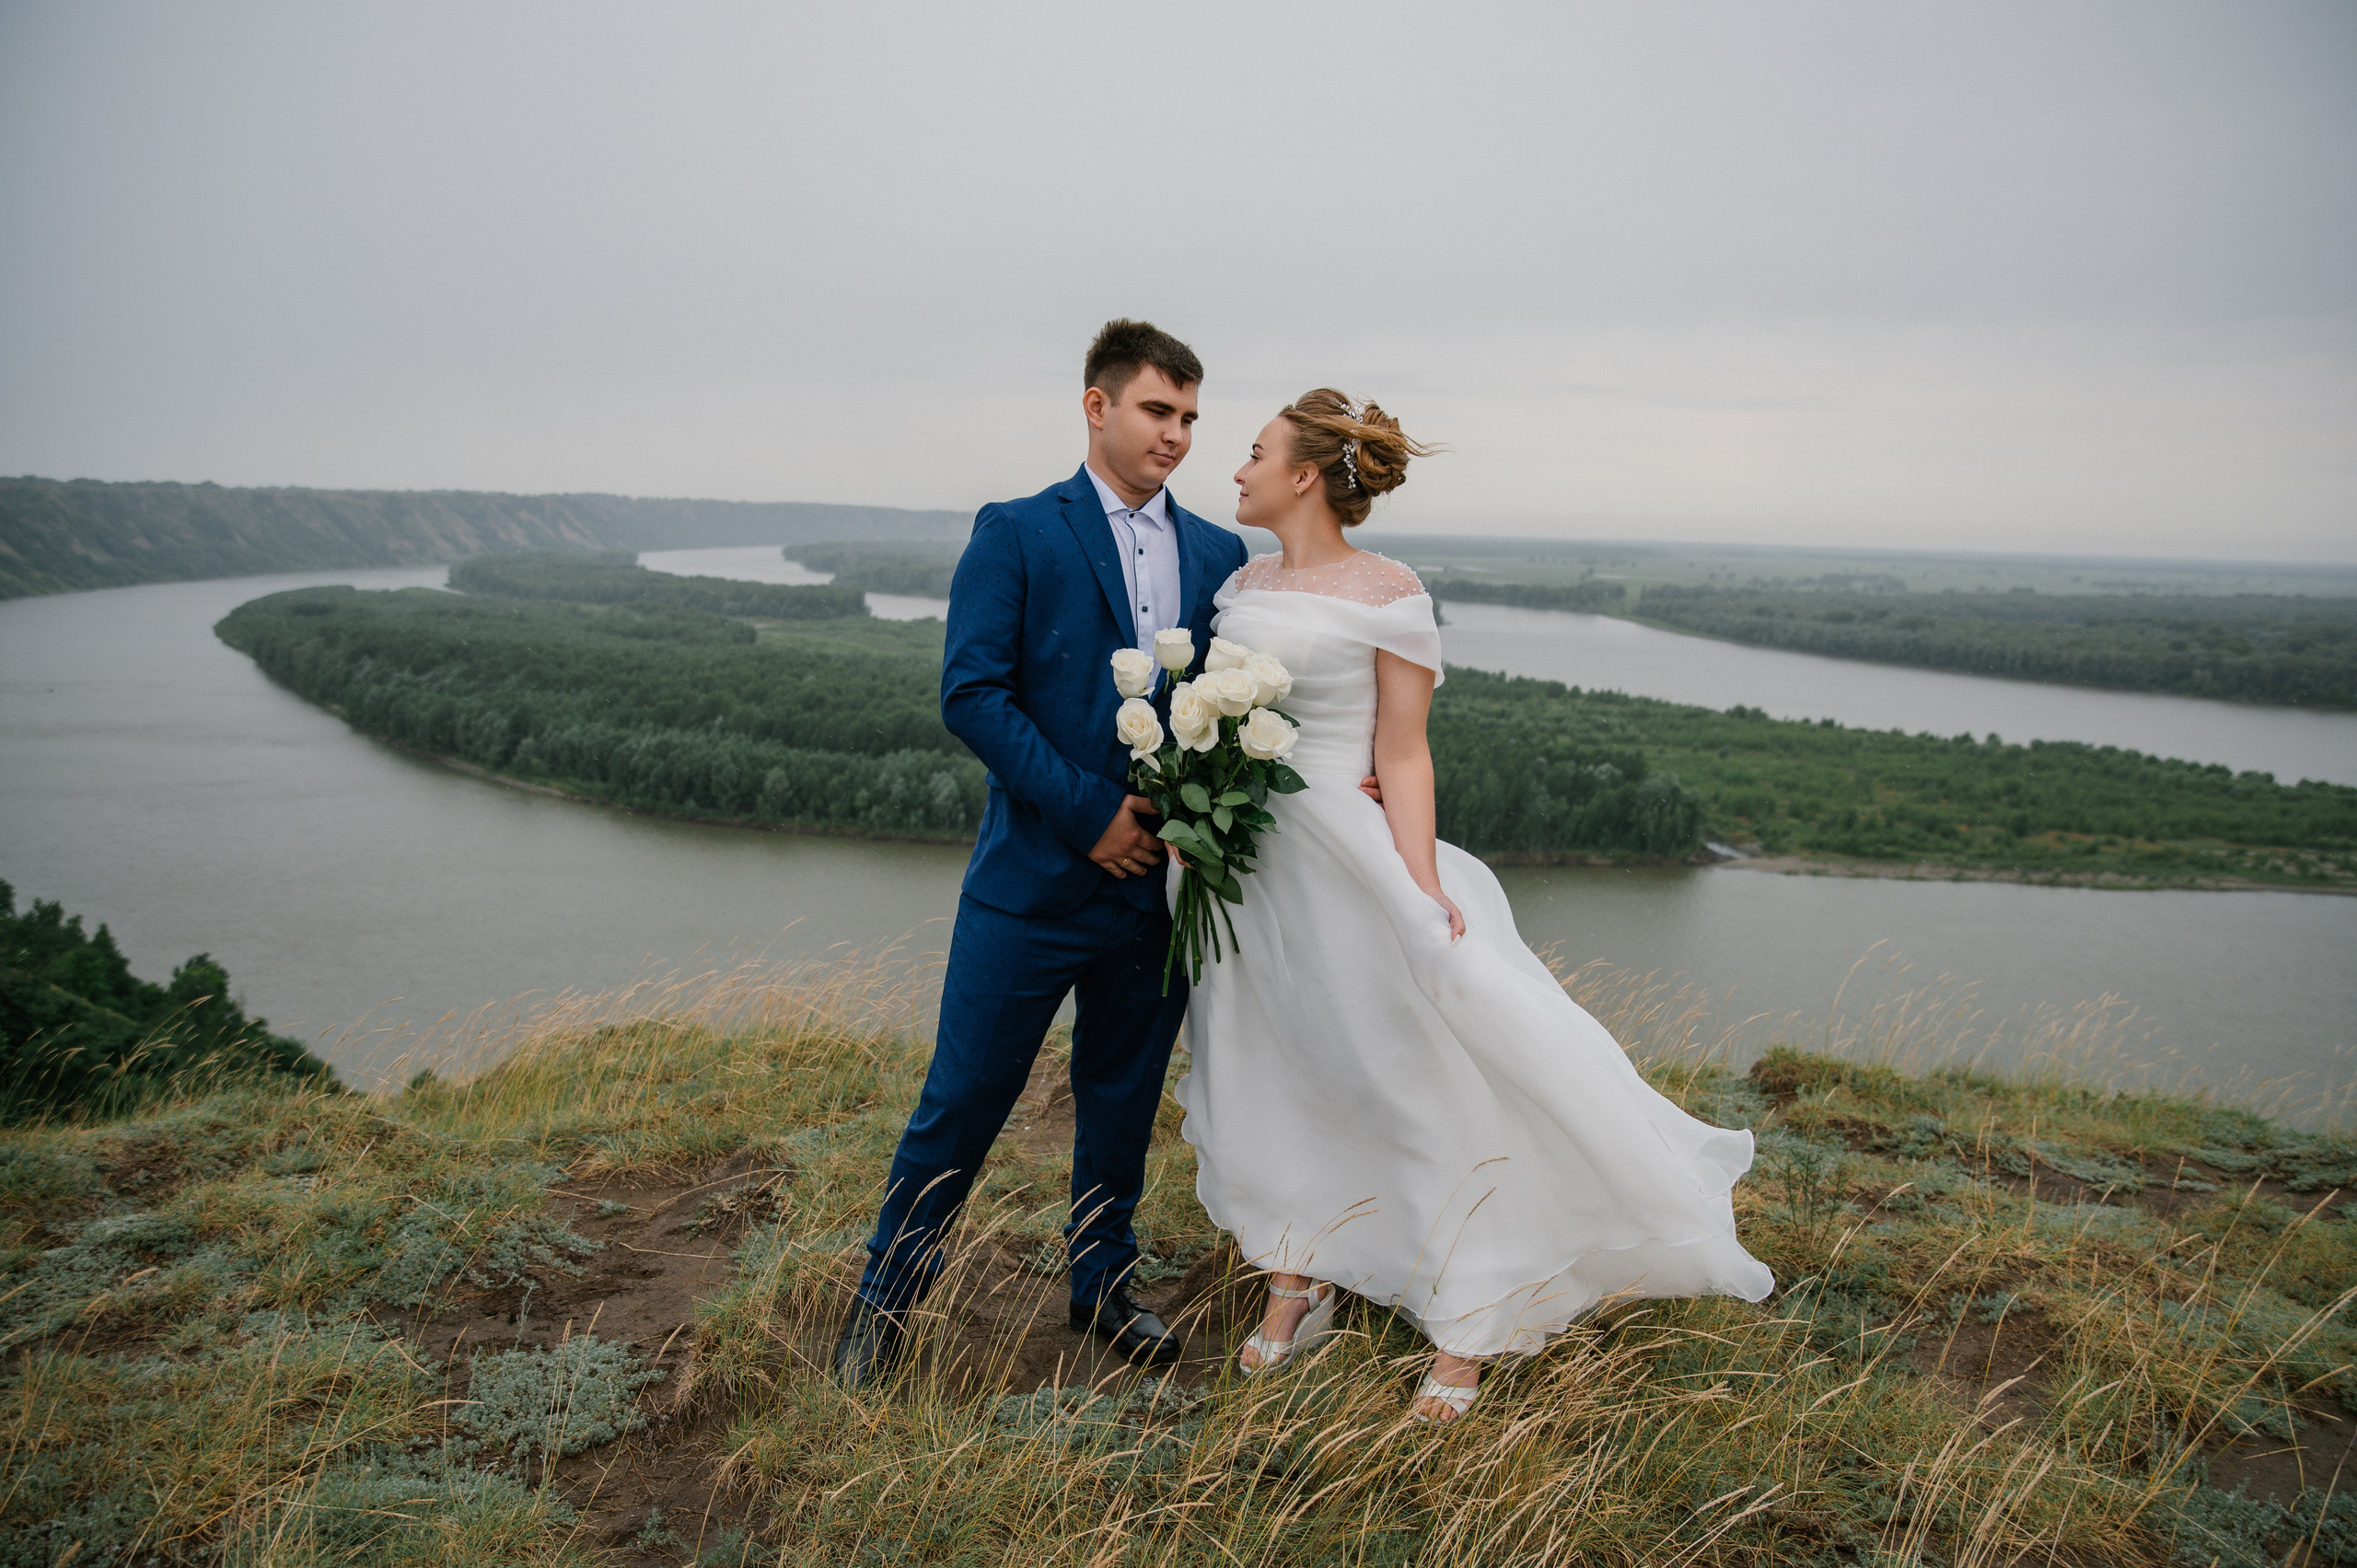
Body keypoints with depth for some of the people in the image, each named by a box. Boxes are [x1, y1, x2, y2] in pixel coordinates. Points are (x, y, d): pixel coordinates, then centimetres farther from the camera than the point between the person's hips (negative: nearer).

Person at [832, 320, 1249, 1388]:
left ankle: (1103, 1286, 36)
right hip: (1034, 881, -4)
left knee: (1123, 1102, 17)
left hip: (1161, 884, 4)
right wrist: (1090, 811, -16)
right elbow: (971, 693, -12)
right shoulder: (1016, 533, -3)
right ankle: (885, 1305, 25)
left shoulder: (1220, 556, 10)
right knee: (962, 1101, 4)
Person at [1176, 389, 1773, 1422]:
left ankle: (1461, 1334, 17)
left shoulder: (1387, 596, -9)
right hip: (1243, 862, 7)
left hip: (1343, 858, -6)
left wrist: (1423, 889, -20)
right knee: (1259, 1076, 13)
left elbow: (1403, 756, -11)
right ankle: (1295, 1296, 32)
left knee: (1418, 1081, 1)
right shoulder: (1242, 583, 8)